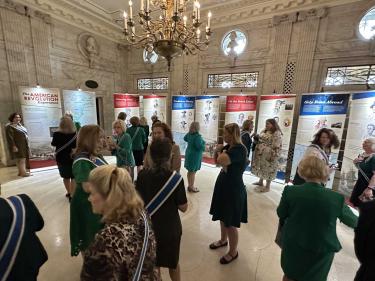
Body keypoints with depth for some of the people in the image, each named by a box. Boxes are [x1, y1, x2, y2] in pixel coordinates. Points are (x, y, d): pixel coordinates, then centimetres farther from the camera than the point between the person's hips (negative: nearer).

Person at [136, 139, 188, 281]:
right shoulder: (176, 178, -23)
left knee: (152, 264, 27)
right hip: (170, 228, -2)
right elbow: (183, 207, -16)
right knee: (173, 263, 26)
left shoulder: (142, 175, -16)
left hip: (149, 226, 2)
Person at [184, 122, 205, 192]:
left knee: (189, 171, 18)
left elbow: (185, 138, 21)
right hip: (195, 155, -9)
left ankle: (189, 185, 31)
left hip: (189, 154, 9)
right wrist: (203, 143, -8)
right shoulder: (197, 136, -25)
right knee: (193, 172, 3)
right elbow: (201, 147, -27)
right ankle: (191, 187, 16)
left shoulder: (189, 134, 1)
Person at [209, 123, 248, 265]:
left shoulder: (239, 149, -23)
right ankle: (223, 240, 47)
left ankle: (233, 252, 30)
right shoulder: (228, 146, 4)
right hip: (224, 185, 9)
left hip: (233, 189, -9)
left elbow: (221, 161, -37)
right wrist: (218, 151, -7)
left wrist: (221, 153, -15)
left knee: (231, 223, 7)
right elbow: (216, 161, 11)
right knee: (222, 217, 24)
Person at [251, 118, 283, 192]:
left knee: (268, 170, 4)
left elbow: (277, 147, -18)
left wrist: (273, 156, -20)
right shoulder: (264, 131, 9)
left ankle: (267, 186, 17)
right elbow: (259, 140, 19)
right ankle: (260, 182, 37)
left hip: (269, 155, -8)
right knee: (261, 168, 19)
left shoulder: (277, 133, -15)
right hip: (260, 153, 8)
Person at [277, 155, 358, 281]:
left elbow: (281, 214, -5)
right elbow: (353, 222, 2)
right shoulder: (337, 198, -19)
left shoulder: (290, 191, -21)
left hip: (293, 246, 0)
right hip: (322, 251, 1)